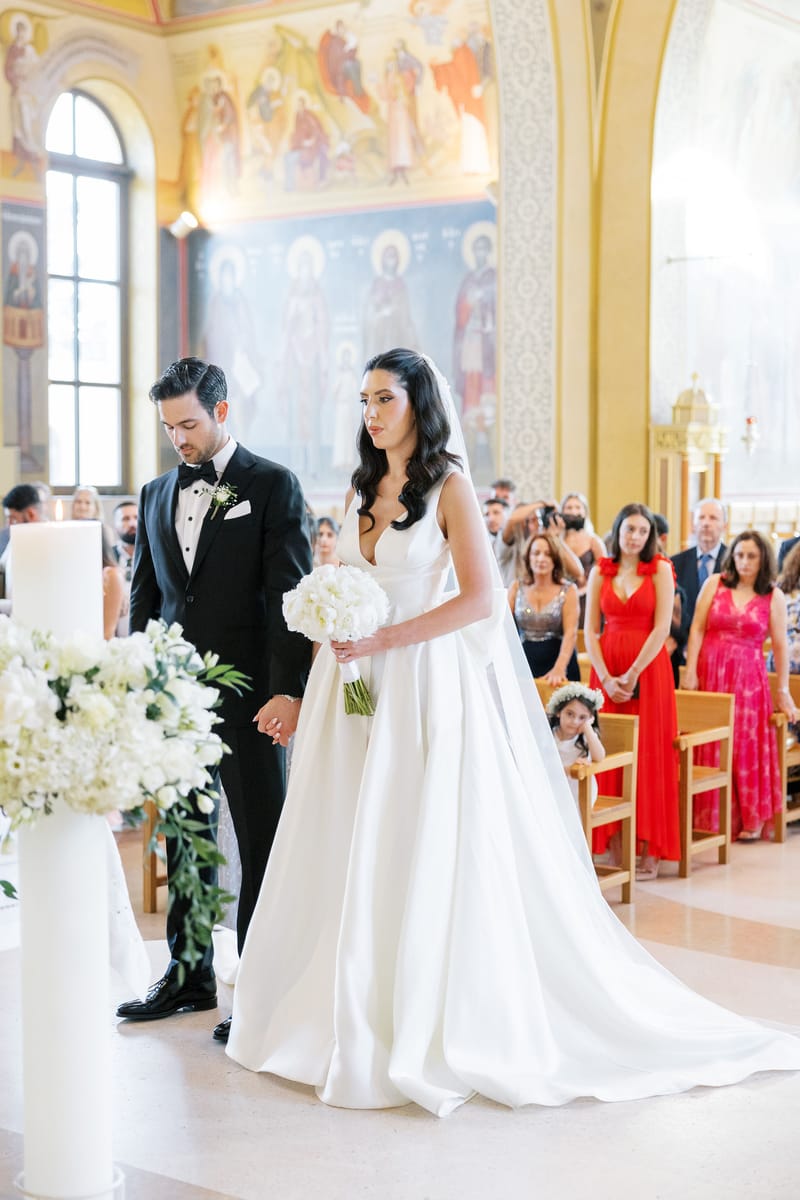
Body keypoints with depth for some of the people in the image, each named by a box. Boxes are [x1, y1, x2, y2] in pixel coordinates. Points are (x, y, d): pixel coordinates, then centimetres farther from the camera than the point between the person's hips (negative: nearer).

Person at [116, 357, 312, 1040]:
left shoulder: (273, 486, -3)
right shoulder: (157, 495, 14)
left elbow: (290, 595, -8)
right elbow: (144, 597, 16)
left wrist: (289, 690, -16)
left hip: (249, 693, -5)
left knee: (262, 843, 2)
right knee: (184, 838, 13)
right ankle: (189, 975, 26)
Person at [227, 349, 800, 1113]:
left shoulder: (448, 487, -5)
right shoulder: (361, 489, 14)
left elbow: (480, 599, -12)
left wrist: (383, 640, -17)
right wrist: (322, 666, 4)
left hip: (424, 685, -6)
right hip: (357, 690, 6)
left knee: (427, 852, -4)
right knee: (350, 855, 6)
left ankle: (431, 1027, 5)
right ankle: (354, 1016, 16)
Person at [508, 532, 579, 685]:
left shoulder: (568, 590, 0)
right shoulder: (516, 588, 8)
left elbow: (570, 633, -10)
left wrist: (559, 668, -25)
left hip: (558, 660, -2)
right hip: (526, 664, 2)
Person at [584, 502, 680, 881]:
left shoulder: (660, 569, 0)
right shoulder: (600, 572, 8)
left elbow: (662, 628, -7)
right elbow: (590, 630, 4)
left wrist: (633, 674, -13)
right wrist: (606, 678, -8)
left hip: (648, 669, -3)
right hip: (606, 672, 3)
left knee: (649, 756, -2)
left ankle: (650, 851, 1)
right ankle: (613, 848, 7)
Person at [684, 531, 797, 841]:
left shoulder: (774, 597, 2)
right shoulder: (714, 584, 4)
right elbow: (697, 629, 2)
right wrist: (690, 671, -6)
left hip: (748, 679, -1)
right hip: (709, 674, 1)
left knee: (747, 747, -1)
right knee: (710, 748, 3)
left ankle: (751, 819, 10)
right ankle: (710, 818, 13)